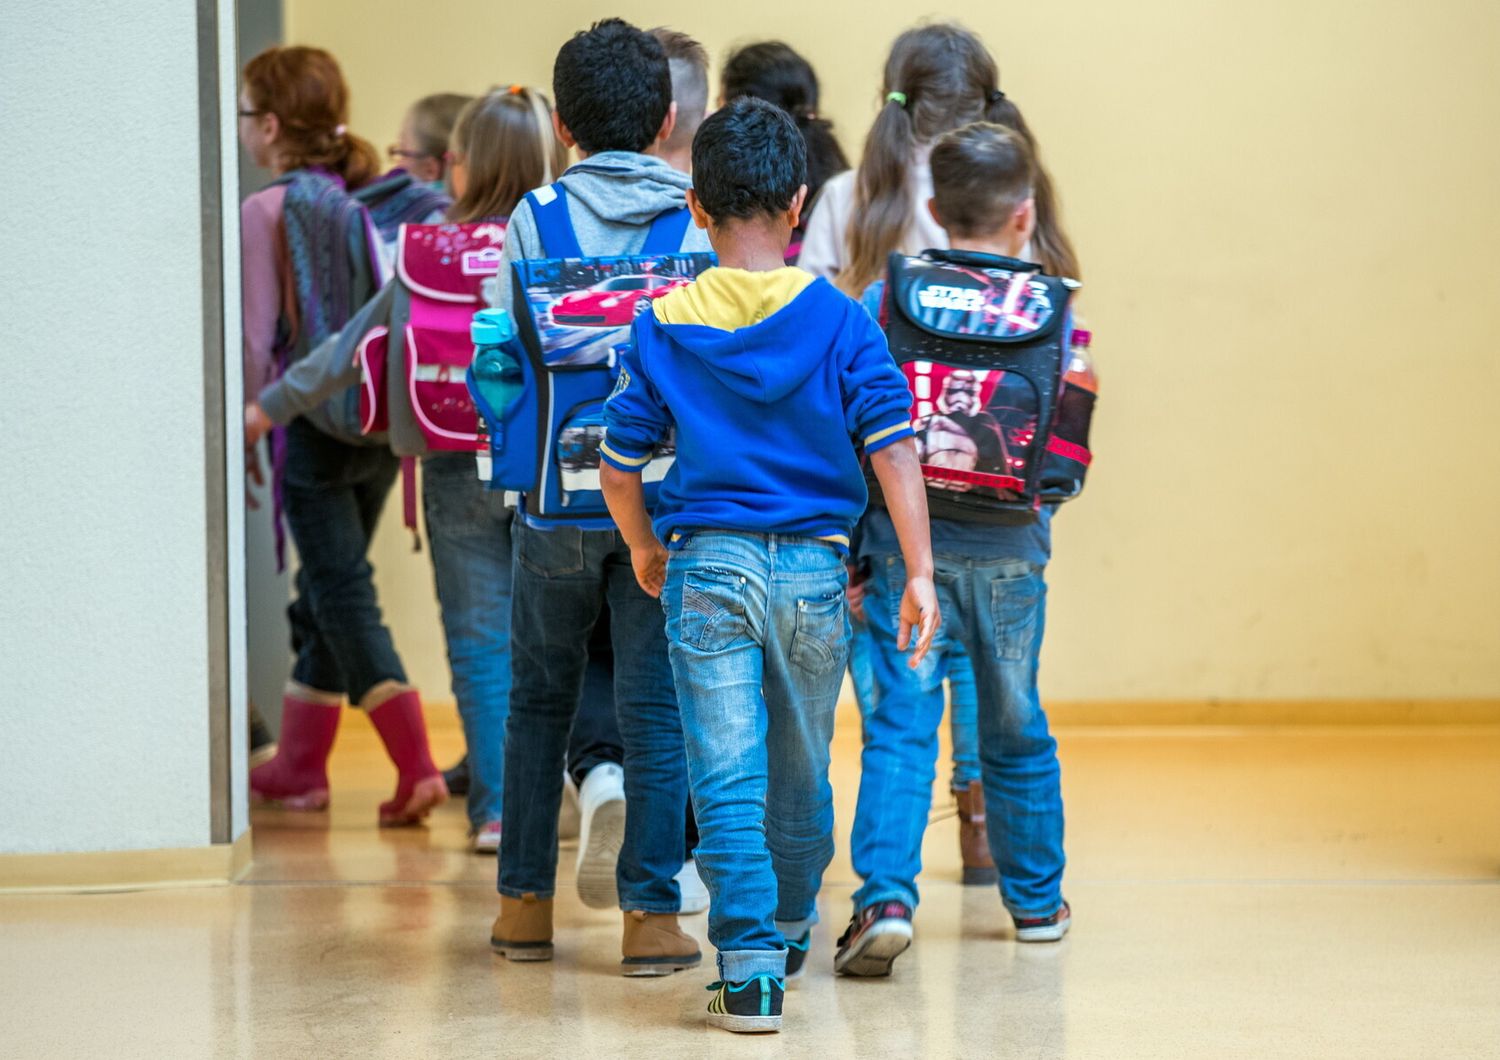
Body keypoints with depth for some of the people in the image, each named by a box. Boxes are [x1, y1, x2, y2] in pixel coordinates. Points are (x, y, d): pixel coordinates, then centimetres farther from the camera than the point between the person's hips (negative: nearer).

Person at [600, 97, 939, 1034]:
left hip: (707, 567, -1)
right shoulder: (837, 320, -2)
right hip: (814, 568, 1)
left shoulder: (663, 326, 1)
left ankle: (750, 966, -12)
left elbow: (620, 470, 4)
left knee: (727, 780, -2)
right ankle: (789, 931, 38)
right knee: (801, 774, 19)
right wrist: (919, 573, -6)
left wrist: (645, 548, 22)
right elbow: (893, 448, -8)